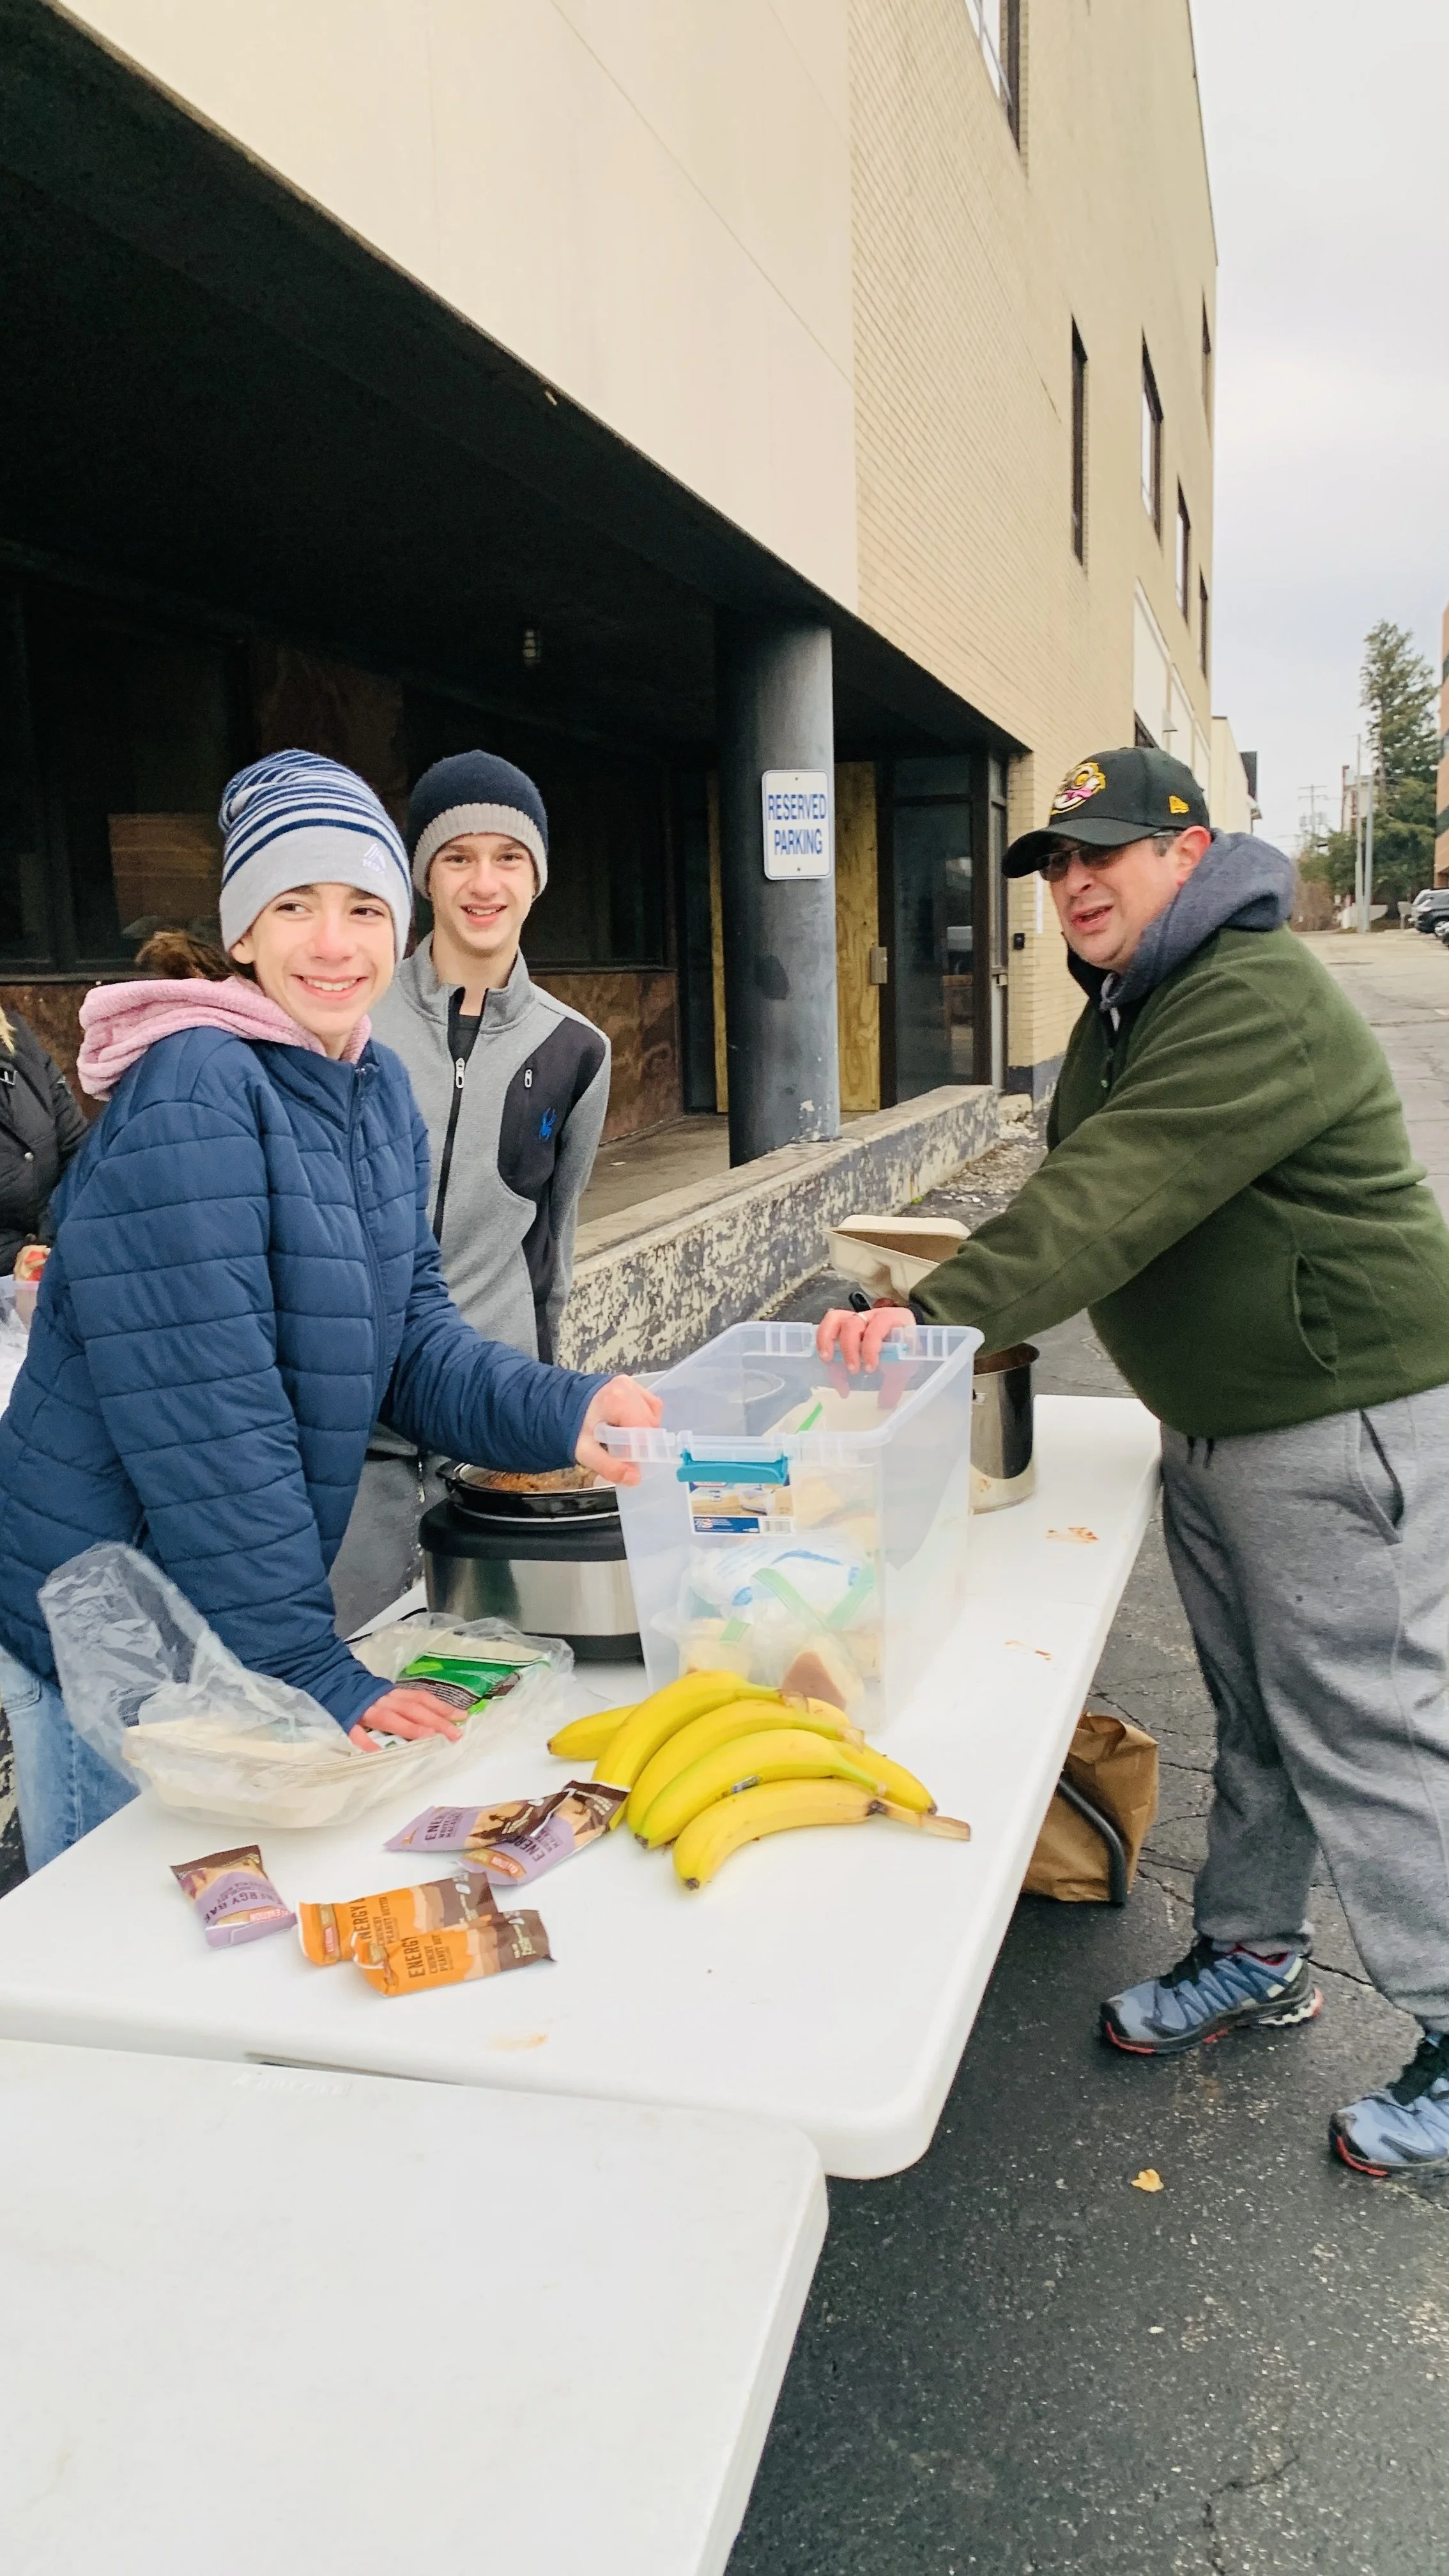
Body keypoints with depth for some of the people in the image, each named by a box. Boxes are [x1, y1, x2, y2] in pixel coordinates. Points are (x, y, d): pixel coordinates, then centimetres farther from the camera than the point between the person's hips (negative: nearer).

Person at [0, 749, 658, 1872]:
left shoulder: (381, 1089, 5)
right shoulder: (193, 1094, -22)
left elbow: (410, 1336, 3)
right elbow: (202, 1412, -26)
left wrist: (561, 1410, -16)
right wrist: (310, 1668, -24)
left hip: (231, 1609, 8)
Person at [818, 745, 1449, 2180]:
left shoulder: (1258, 1003, -22)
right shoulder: (1125, 1008, 12)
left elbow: (1117, 1197, -34)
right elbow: (1078, 1196, 16)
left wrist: (942, 1312, -41)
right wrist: (960, 1331, 5)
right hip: (1212, 1419, 10)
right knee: (1250, 1719, 20)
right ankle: (1251, 1960, 36)